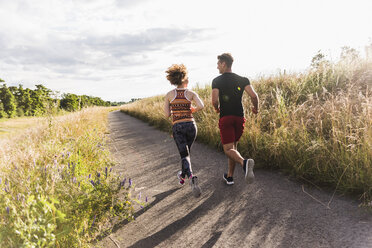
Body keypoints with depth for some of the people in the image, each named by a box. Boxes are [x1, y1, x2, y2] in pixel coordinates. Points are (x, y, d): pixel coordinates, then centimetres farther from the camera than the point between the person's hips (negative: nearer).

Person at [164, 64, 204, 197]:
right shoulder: (191, 93, -1)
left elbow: (167, 114, 4)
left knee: (184, 154, -4)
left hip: (177, 127, -1)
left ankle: (191, 176, -31)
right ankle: (182, 176, 40)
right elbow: (201, 106, -17)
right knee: (186, 151, 22)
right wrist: (193, 110, 4)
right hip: (190, 125, 1)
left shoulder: (169, 94, 2)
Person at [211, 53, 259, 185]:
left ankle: (244, 162, -36)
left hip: (225, 118, -4)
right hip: (239, 117, 4)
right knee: (233, 146, 19)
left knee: (228, 149, -3)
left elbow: (214, 101, -16)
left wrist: (217, 109, 7)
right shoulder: (243, 79, 3)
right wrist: (256, 108, 10)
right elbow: (254, 96, -10)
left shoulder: (216, 81, -5)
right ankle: (229, 176, 25)